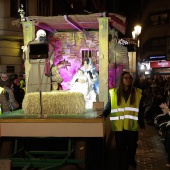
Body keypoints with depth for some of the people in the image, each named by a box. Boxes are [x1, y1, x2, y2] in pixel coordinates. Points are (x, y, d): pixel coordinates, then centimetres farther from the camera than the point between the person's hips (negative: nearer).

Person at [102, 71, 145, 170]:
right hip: (119, 125, -1)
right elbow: (109, 106, 4)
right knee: (121, 147, 4)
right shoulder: (114, 92, 1)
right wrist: (103, 114, -13)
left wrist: (142, 123, 3)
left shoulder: (137, 92, 4)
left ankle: (131, 160, 41)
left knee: (132, 145, 11)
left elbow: (140, 110, 5)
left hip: (132, 125, 1)